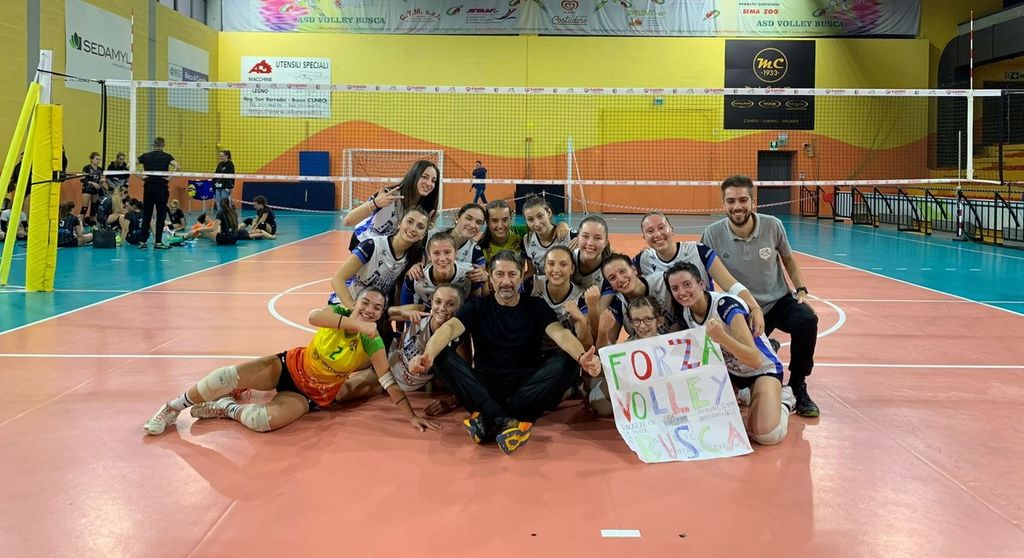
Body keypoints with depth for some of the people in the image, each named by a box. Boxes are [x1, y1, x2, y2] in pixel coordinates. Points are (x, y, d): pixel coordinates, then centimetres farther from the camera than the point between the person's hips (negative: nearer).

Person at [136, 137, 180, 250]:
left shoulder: (146, 156, 8)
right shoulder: (166, 156, 1)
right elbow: (177, 166, -16)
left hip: (148, 187, 3)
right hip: (162, 187, -2)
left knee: (146, 215, 8)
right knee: (161, 215, 3)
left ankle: (143, 242, 8)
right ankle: (158, 242, 3)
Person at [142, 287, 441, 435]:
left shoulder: (373, 342, -16)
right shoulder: (339, 312, -12)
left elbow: (389, 381, -19)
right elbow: (313, 316, -35)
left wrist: (411, 416, -28)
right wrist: (356, 323, -42)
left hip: (312, 394, -1)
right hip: (290, 366, 2)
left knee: (267, 421, -33)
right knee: (230, 377, -21)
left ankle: (227, 409, -1)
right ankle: (174, 407, 4)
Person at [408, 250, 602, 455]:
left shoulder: (536, 307, 7)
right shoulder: (477, 307, 7)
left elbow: (560, 334, -12)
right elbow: (449, 328, -13)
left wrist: (582, 357, -36)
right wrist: (427, 354, -36)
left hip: (528, 386, 0)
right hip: (484, 387, 0)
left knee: (568, 363, -27)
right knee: (442, 356, -22)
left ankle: (488, 420, -31)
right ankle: (505, 422, -34)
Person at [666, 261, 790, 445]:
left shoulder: (726, 305, -30)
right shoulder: (684, 313, -10)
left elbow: (755, 360, -38)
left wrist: (721, 337, -51)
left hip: (762, 369, -7)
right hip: (728, 370, 7)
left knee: (767, 433, -29)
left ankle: (782, 403, 5)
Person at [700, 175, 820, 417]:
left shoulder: (772, 225, -11)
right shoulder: (712, 234, -15)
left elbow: (788, 259, 8)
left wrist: (801, 290, -3)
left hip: (780, 300, 0)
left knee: (807, 320, -31)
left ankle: (797, 387, -9)